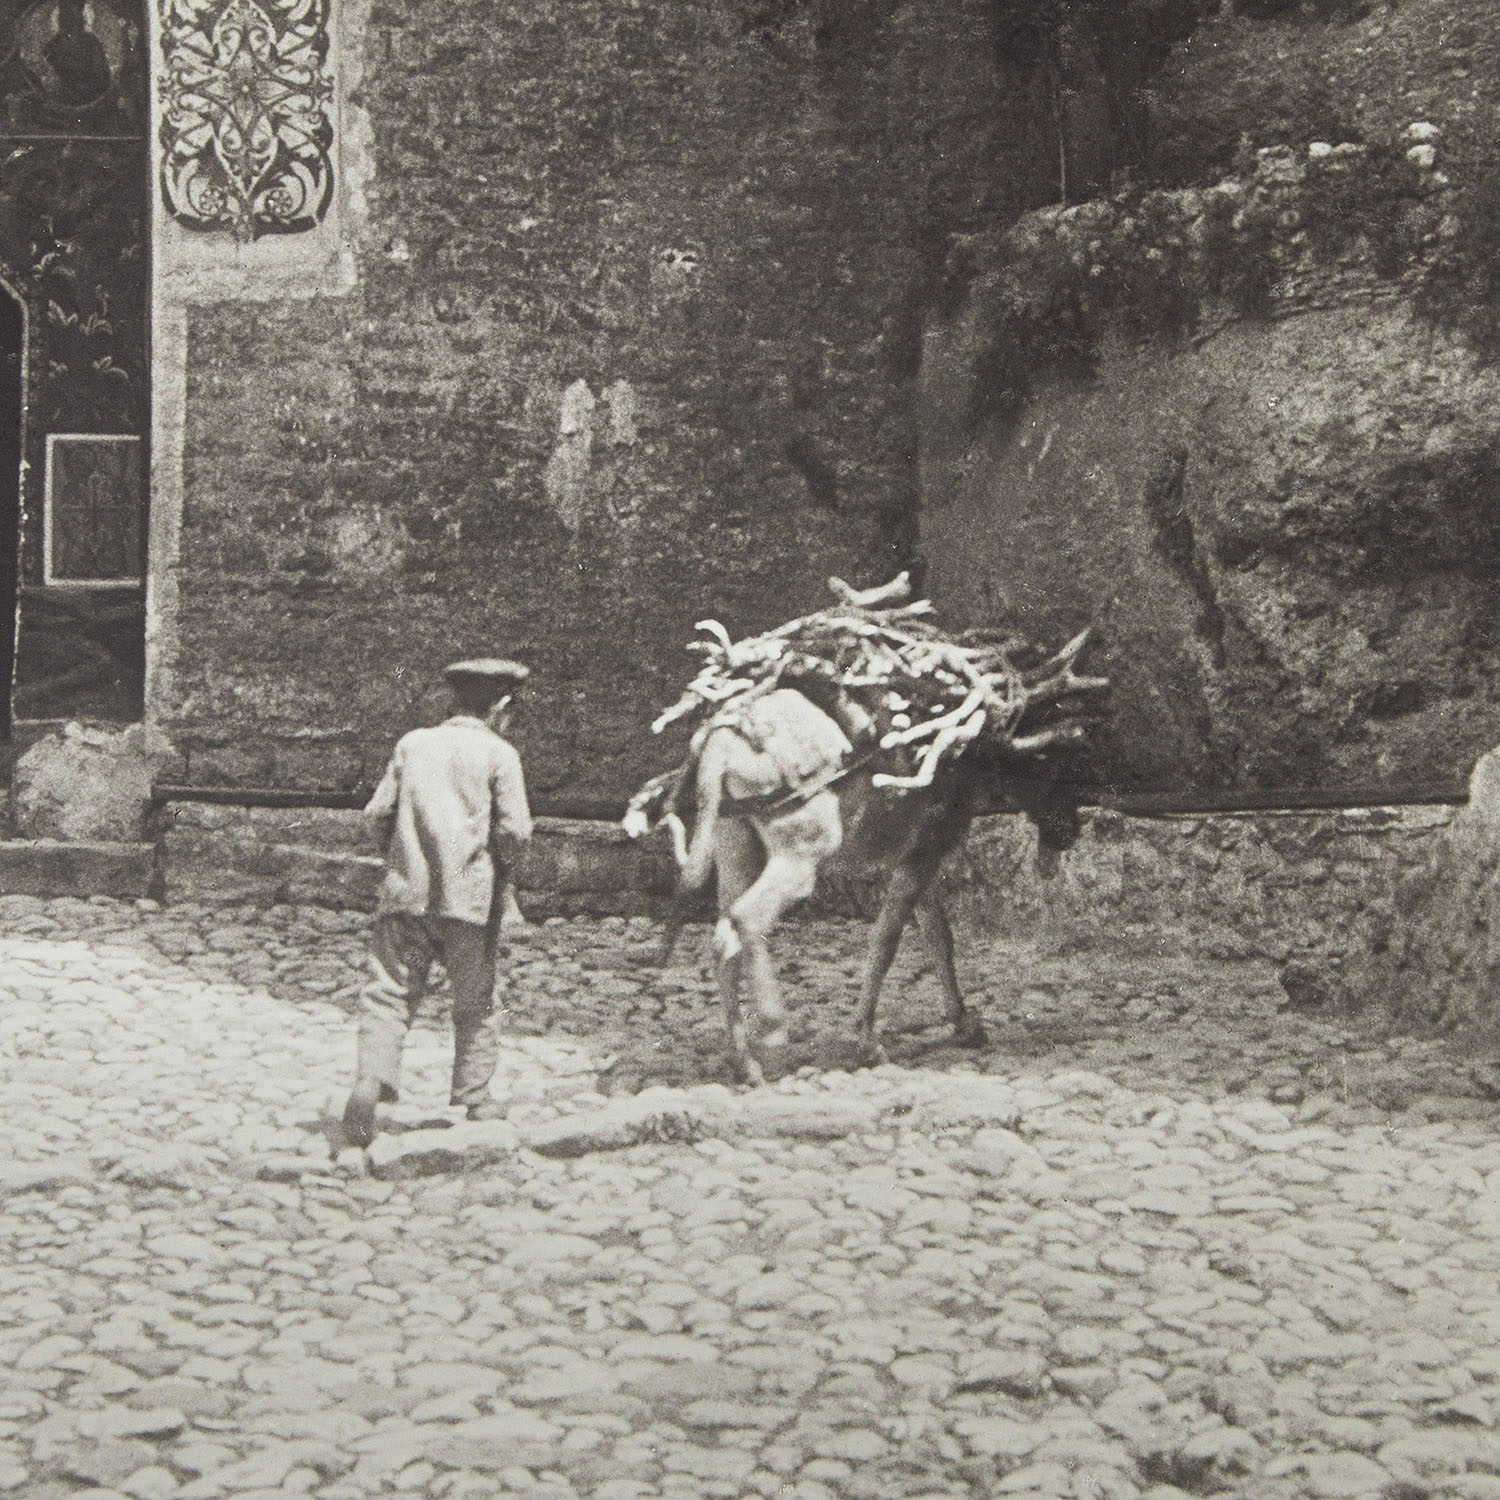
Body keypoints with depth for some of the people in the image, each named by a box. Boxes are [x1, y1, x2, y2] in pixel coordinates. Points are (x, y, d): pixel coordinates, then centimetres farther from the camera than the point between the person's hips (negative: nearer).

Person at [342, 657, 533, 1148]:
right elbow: (515, 829, -8)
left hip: (406, 889, 2)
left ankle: (371, 1077, -20)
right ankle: (474, 1096, 16)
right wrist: (499, 867, 10)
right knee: (474, 1000, 11)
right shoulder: (499, 754, -1)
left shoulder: (412, 743, 10)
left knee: (390, 992, 0)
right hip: (470, 895, -2)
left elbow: (379, 810, 8)